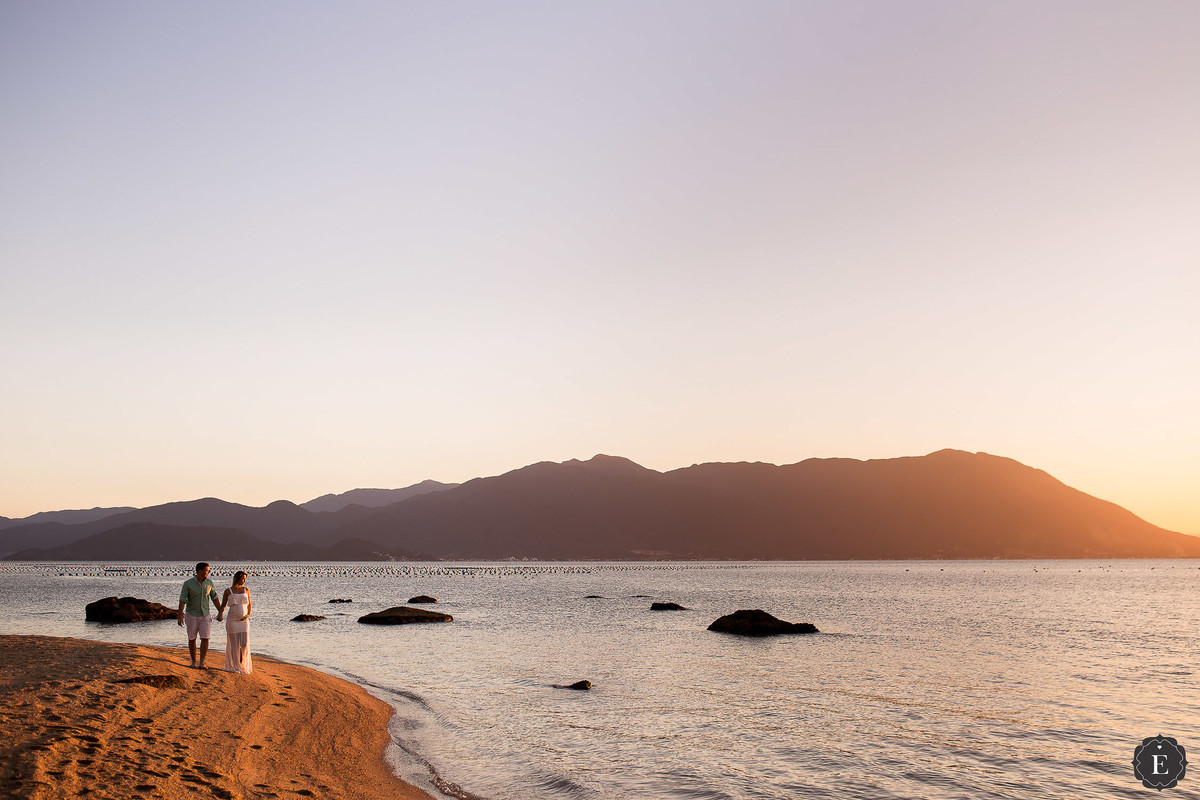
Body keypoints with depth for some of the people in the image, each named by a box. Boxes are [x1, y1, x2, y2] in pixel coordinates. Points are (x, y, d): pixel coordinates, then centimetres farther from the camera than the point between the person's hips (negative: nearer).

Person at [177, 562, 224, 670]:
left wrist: (220, 612, 7)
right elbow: (182, 600, -15)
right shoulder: (188, 583, -12)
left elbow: (215, 598, 8)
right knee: (192, 639, 8)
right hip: (192, 615, -2)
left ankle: (202, 663, -4)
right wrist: (180, 615, -25)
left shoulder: (209, 583, -1)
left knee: (205, 639, -8)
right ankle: (193, 661, 22)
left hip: (205, 615, 2)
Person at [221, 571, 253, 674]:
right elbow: (223, 606, 8)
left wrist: (248, 615, -1)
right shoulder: (228, 591, 1)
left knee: (244, 644, -5)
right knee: (234, 644, -1)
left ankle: (243, 664, 12)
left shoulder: (246, 590, 9)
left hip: (244, 621, 2)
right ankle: (234, 666, 11)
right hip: (232, 620, -2)